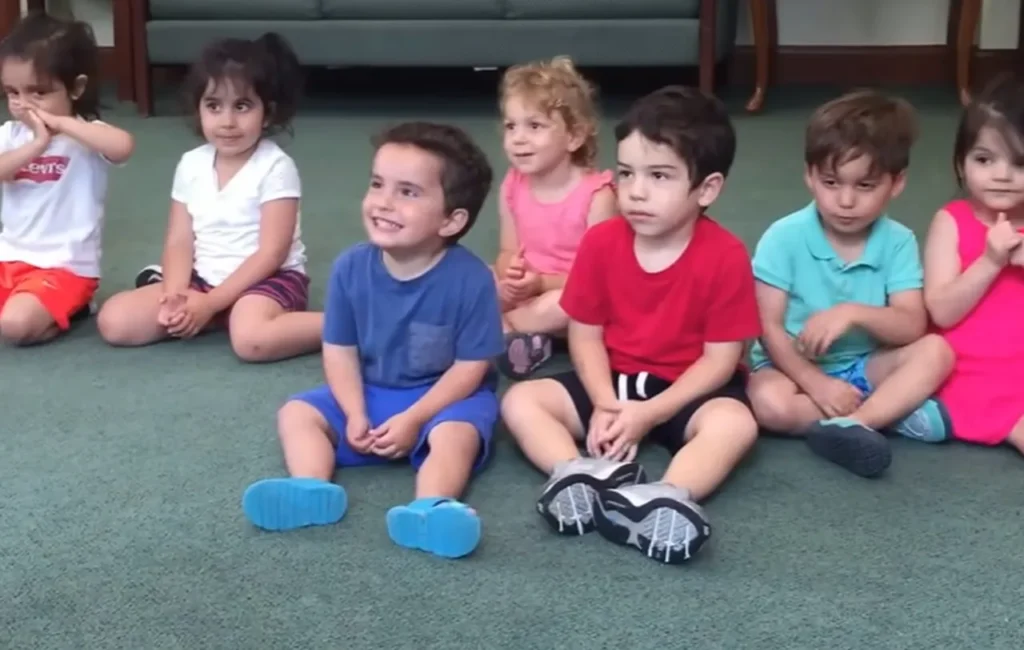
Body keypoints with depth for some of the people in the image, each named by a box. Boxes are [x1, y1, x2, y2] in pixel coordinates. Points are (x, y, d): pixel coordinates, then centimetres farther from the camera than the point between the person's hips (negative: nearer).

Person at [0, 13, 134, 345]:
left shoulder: (86, 134, -9)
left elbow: (123, 145, -33)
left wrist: (60, 124, -25)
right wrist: (37, 144, -21)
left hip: (65, 267, -6)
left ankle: (67, 311, 3)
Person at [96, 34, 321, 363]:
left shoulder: (275, 167, -12)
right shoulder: (191, 165, 5)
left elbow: (272, 253, -16)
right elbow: (179, 242, 3)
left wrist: (210, 303, -20)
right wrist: (176, 296, -17)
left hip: (269, 279, -6)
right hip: (203, 279, 6)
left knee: (252, 339, -40)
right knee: (113, 320, -9)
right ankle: (225, 317, 0)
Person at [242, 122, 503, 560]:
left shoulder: (470, 278, -21)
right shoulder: (352, 268, -9)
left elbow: (470, 367, -16)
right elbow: (340, 351, -2)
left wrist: (413, 419, -22)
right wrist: (355, 415, -17)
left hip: (444, 396, -5)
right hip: (370, 393, 5)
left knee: (455, 435, -35)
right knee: (297, 413, -11)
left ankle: (430, 510, -58)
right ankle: (310, 490, -35)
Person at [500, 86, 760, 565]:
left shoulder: (726, 257, -16)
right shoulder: (601, 243, -7)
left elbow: (721, 359, -14)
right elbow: (585, 335, -2)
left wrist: (650, 413, -23)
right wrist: (605, 405, -18)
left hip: (685, 389, -3)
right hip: (611, 381, 4)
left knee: (735, 422, -35)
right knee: (520, 401, -16)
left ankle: (667, 499, -57)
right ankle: (584, 474, -42)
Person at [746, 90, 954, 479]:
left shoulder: (898, 242, -7)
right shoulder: (784, 238, -14)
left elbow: (912, 327, -16)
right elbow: (769, 327, -15)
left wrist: (853, 313, -33)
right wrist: (815, 383, -24)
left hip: (864, 366, 3)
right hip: (794, 366, -3)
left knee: (935, 352, -21)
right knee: (770, 403, -34)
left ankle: (847, 424, -32)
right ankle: (892, 411, -23)